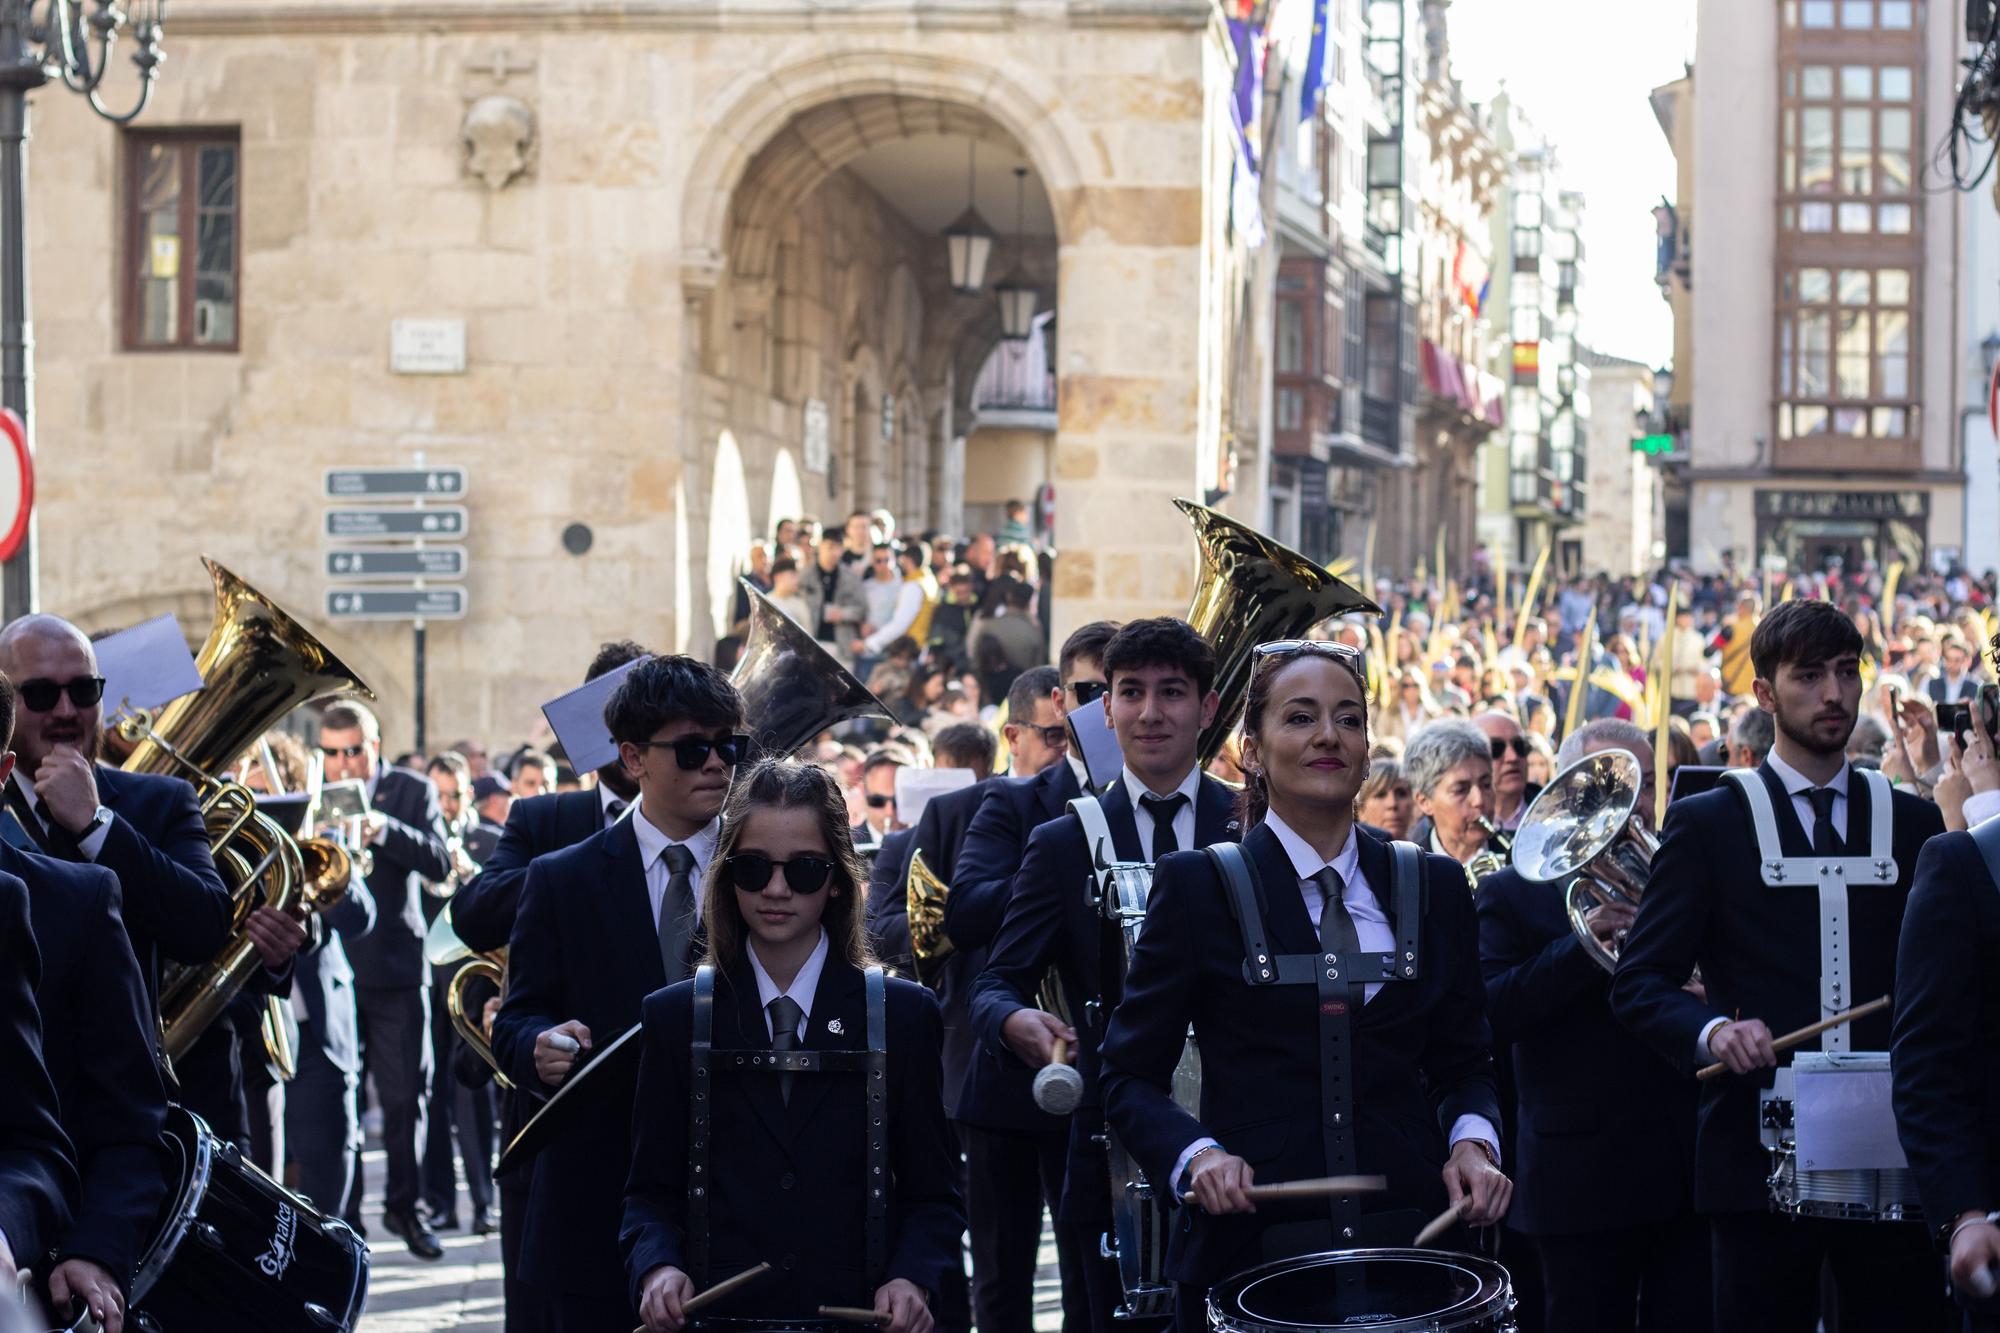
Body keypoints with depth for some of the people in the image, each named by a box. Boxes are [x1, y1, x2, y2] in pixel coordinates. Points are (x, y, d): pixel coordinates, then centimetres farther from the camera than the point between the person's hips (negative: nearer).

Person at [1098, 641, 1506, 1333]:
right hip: (1252, 1244, -3)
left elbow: (1462, 1061, 14)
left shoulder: (1434, 887, 8)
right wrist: (1195, 1155, -19)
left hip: (1408, 1240, 3)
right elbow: (1131, 1077, 0)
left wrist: (1472, 1141, -7)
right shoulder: (1197, 887, -1)